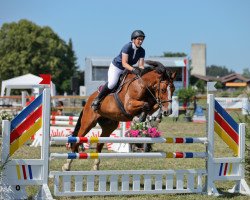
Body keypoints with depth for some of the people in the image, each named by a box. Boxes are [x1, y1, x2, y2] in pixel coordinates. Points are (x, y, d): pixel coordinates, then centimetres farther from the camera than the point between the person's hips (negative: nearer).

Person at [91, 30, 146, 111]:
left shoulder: (142, 51, -7)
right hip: (116, 67, -8)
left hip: (128, 69, 8)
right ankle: (97, 99, -13)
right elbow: (124, 63, -31)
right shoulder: (127, 47, -25)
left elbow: (141, 65, -9)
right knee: (112, 83, -28)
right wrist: (133, 70, -46)